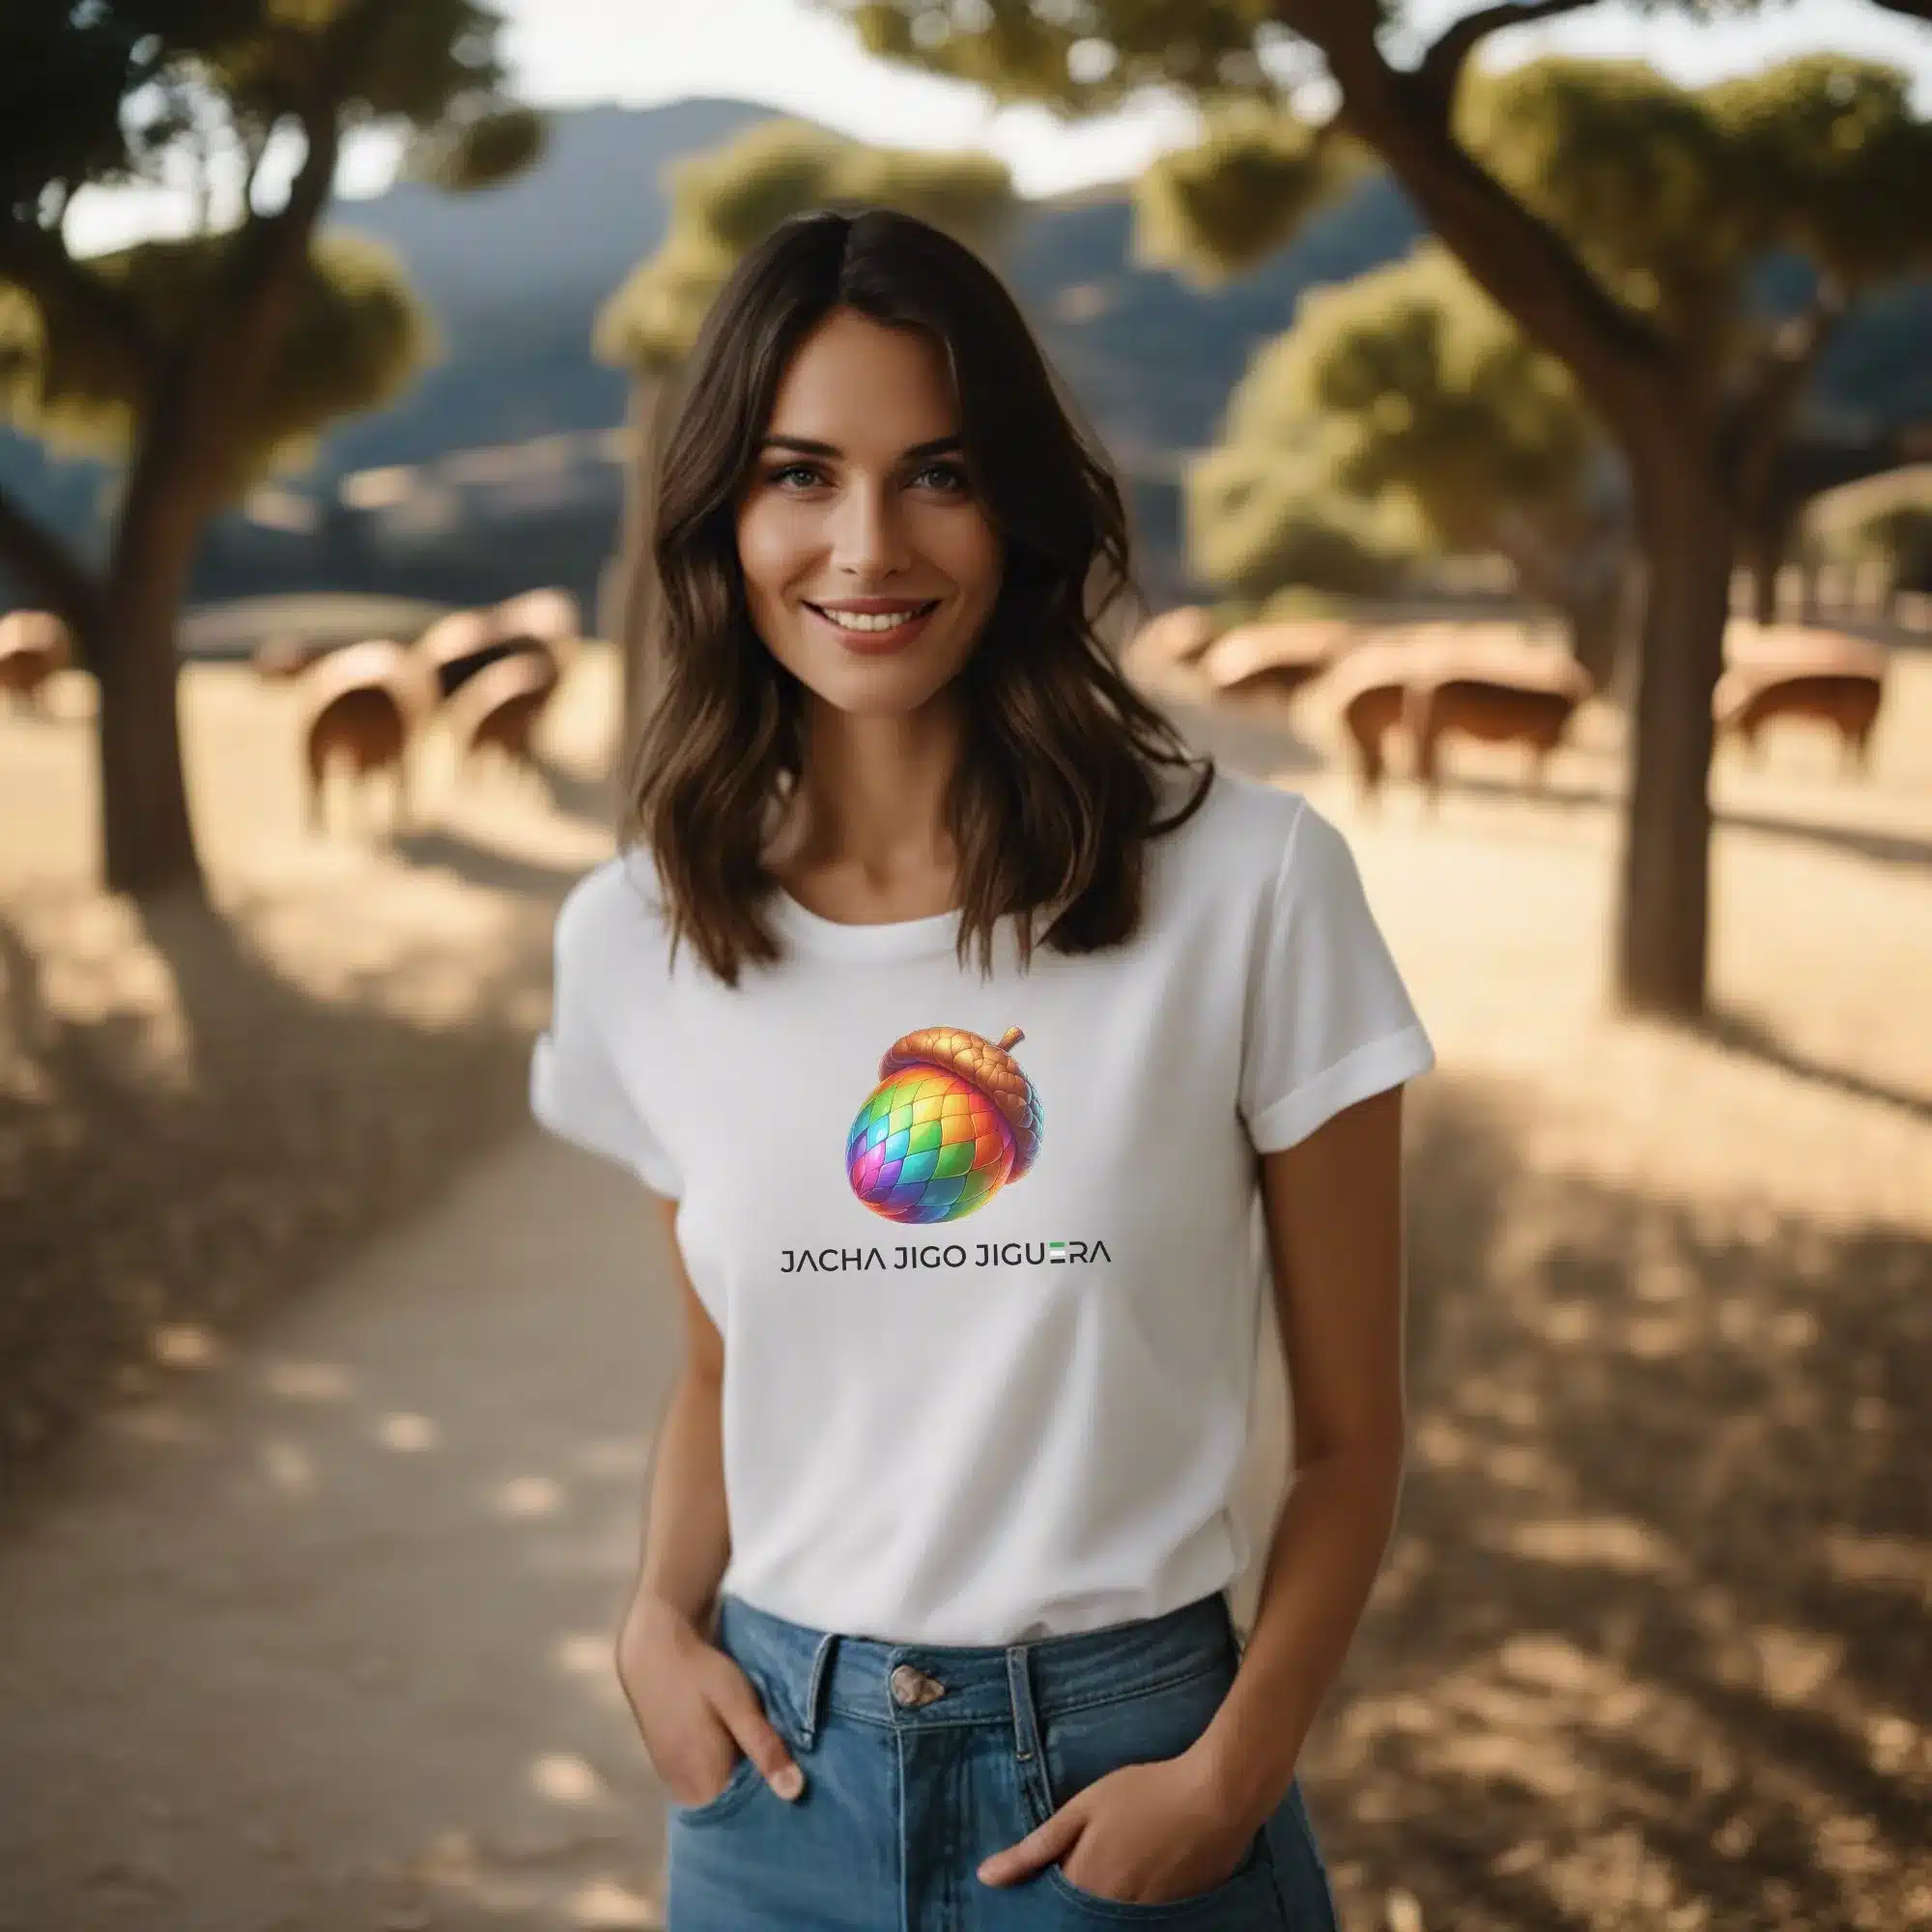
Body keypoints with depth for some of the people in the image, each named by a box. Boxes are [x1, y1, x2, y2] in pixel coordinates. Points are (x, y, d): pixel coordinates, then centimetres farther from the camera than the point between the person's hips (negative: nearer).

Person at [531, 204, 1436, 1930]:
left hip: (1125, 1781, -2)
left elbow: (1351, 1429, -5)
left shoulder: (1256, 884, -12)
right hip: (775, 1774, 3)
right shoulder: (635, 938, -2)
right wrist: (663, 1619, -4)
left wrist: (1233, 1774, -14)